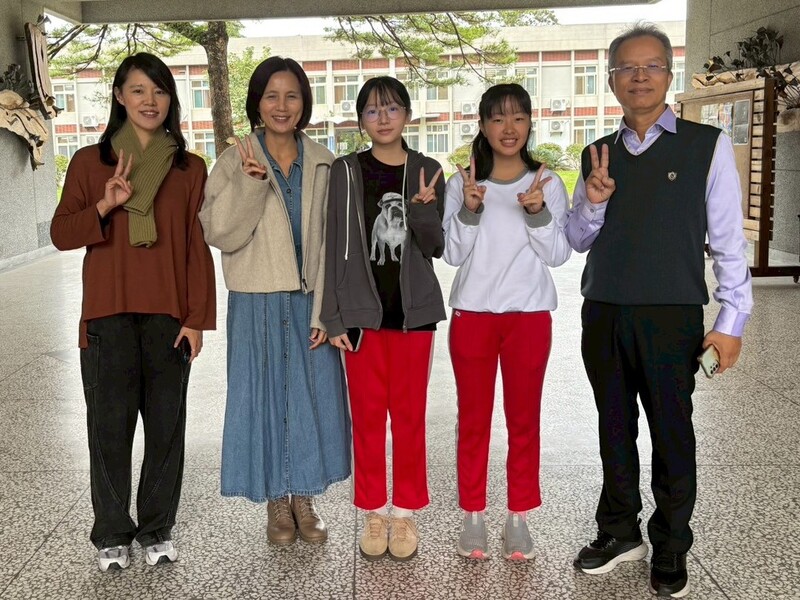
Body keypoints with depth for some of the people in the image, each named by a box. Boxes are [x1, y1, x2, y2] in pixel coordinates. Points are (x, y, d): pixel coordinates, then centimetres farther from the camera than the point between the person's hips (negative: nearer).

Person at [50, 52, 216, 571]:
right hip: (108, 315, 0)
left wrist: (197, 319, -1)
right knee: (110, 426, 5)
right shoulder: (90, 161, 5)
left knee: (167, 426, 6)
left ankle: (158, 529, 23)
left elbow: (199, 249, 4)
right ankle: (112, 534, 21)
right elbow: (61, 233, 4)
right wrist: (104, 206, -14)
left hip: (169, 317, 1)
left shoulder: (190, 168, 7)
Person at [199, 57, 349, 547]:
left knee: (312, 397, 7)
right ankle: (277, 502, 24)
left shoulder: (323, 164, 4)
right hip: (257, 303, -1)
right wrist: (249, 184, -23)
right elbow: (221, 234, -11)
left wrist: (324, 311, -5)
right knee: (265, 398, 6)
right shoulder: (234, 162, -1)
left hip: (309, 302, 2)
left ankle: (305, 498, 25)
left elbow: (331, 244, 1)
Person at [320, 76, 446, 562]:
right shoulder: (346, 172, 2)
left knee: (409, 415, 7)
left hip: (414, 311, 1)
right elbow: (337, 247, -1)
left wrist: (424, 207, -19)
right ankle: (374, 512, 20)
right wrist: (334, 316, -6)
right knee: (367, 416, 7)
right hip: (362, 310, 0)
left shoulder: (427, 172, 4)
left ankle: (406, 511, 21)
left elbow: (437, 247, 1)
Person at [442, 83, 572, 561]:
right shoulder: (463, 182, 1)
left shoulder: (548, 183, 1)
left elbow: (558, 255, -3)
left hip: (529, 315, 0)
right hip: (473, 313, 0)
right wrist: (469, 209, -18)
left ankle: (519, 517, 20)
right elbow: (453, 254, -2)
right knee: (473, 419, 8)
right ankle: (473, 516, 20)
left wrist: (538, 213, -18)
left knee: (524, 419, 7)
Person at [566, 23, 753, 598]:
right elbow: (576, 241, 13)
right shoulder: (598, 155, 10)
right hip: (603, 315, 4)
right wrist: (592, 205, -8)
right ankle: (620, 532, 30)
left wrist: (732, 319, -8)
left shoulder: (707, 145, -2)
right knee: (615, 428, 14)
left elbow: (728, 238, -3)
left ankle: (670, 549, 23)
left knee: (672, 433, 6)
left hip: (672, 317, -4)